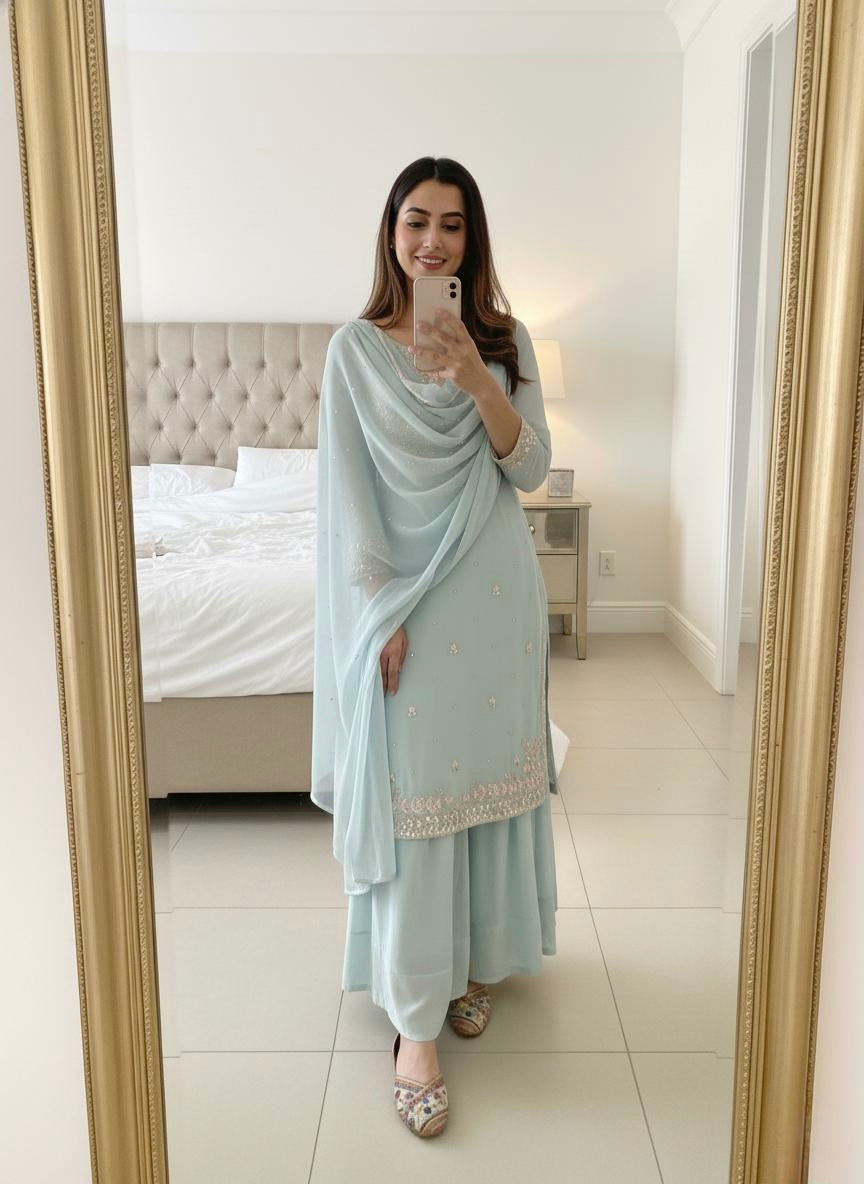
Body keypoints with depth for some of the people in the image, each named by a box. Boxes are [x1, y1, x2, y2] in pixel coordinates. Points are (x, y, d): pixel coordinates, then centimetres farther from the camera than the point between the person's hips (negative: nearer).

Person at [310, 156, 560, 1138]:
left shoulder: (505, 340, 6)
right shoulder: (356, 346, -1)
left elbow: (530, 468, -2)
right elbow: (348, 493, -5)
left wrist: (473, 374, -16)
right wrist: (382, 612, -12)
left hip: (494, 594, 3)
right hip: (401, 595, -2)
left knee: (486, 772, 12)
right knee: (408, 793, -1)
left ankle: (474, 957, 33)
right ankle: (416, 1015, 9)